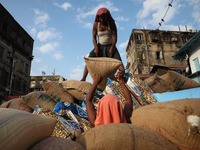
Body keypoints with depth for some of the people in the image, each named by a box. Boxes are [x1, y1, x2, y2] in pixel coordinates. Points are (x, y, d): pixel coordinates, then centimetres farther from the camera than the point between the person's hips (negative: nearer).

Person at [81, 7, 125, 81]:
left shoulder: (111, 23, -6)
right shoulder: (96, 24, -2)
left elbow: (115, 36, -9)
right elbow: (94, 37, 0)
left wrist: (112, 48, -20)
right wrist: (96, 48, -15)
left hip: (110, 46, 0)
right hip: (100, 46, 1)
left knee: (118, 60, -23)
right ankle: (83, 79, -18)